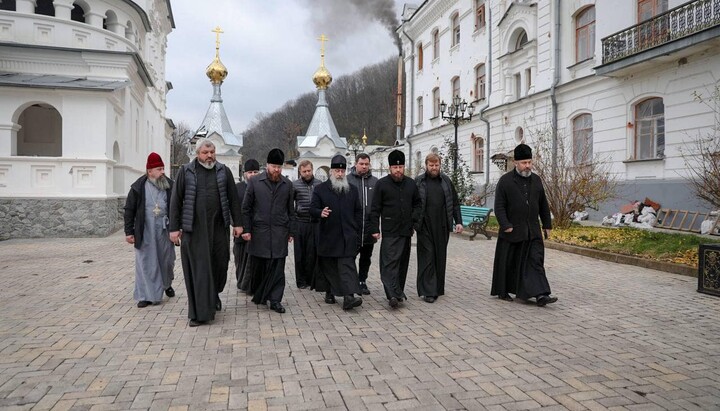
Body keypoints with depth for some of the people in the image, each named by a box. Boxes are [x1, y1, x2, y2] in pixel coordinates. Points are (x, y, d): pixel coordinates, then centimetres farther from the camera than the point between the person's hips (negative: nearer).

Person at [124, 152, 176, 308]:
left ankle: (167, 284, 39)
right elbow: (129, 211, 0)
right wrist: (129, 232, -3)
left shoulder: (170, 185, 2)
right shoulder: (138, 187, -3)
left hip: (164, 231, 2)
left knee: (166, 260, 13)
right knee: (145, 263, 2)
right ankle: (146, 295, 10)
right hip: (145, 232, -2)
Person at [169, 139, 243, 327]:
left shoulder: (224, 171, 7)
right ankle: (199, 312, 6)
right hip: (194, 228, -2)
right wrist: (174, 228, -2)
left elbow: (233, 199, 9)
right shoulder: (186, 171, 3)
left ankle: (214, 295, 36)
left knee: (219, 264, 7)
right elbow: (176, 201, 2)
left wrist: (237, 223, 4)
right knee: (197, 269, 0)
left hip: (218, 227, 2)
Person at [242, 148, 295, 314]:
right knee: (258, 267, 6)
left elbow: (290, 210, 13)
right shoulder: (255, 182, 3)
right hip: (259, 232, -1)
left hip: (279, 233, 1)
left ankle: (275, 300, 5)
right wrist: (247, 229, -3)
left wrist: (291, 231, 10)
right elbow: (246, 208, 4)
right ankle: (258, 295, 25)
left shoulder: (287, 184, 8)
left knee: (277, 268, -1)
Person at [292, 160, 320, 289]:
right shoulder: (295, 185, 2)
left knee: (313, 253, 2)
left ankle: (311, 278, 15)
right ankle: (301, 280, 14)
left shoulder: (319, 184, 6)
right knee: (300, 253, 4)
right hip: (300, 223, -1)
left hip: (315, 223, 1)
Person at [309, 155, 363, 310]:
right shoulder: (320, 189, 4)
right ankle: (329, 292, 27)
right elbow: (312, 208, -1)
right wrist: (320, 213, -24)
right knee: (328, 266, 10)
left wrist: (356, 230, 7)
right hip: (328, 236, 0)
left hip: (347, 237, 0)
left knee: (347, 265, -9)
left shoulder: (352, 190, 11)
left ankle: (348, 297, -17)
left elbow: (358, 211, 14)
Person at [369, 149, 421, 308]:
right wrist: (375, 229, -7)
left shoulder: (411, 183, 9)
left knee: (403, 262, 11)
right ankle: (393, 294, -16)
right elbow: (375, 209, -3)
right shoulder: (382, 184, -3)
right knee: (390, 262, -12)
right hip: (389, 231, -5)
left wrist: (415, 217, 3)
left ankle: (398, 292, 23)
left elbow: (418, 203, 20)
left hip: (406, 230, 5)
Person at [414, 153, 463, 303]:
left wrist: (458, 222, 5)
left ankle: (438, 288, 22)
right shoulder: (418, 182, 1)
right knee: (427, 257, -4)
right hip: (425, 227, -3)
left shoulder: (446, 181, 10)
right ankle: (428, 291, -1)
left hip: (442, 227, 3)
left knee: (440, 257, 9)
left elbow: (455, 203, 12)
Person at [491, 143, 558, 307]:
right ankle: (502, 291, 23)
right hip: (512, 231, -4)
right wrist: (506, 226, -17)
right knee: (507, 263, 7)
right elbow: (499, 206, -10)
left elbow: (543, 205, 16)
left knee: (536, 261, -3)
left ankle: (541, 295, -6)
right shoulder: (505, 181, -7)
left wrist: (547, 225, 14)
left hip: (533, 231, 4)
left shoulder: (536, 180, 9)